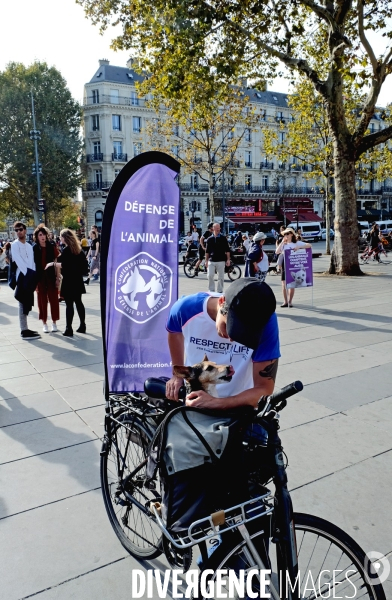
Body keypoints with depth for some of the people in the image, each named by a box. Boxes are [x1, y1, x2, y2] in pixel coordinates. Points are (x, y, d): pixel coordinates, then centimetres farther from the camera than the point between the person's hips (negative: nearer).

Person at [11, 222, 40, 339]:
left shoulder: (29, 246, 18)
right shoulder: (15, 245, -2)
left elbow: (32, 262, 9)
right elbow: (19, 261, -14)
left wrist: (33, 275, -7)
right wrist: (28, 274, -22)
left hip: (30, 278, 7)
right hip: (22, 277, -7)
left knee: (27, 304, 10)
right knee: (23, 304, -10)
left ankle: (25, 329, 18)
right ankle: (24, 331, -9)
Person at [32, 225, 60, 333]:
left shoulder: (52, 247, 0)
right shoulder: (34, 248, -1)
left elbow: (56, 263, 1)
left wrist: (58, 278, -4)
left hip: (51, 277, 0)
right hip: (40, 278, 0)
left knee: (54, 299, 4)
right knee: (42, 300, 6)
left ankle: (54, 322, 17)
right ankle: (44, 323, 17)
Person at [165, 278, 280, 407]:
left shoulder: (266, 323, -28)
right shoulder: (186, 309, -23)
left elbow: (264, 389, -25)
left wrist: (216, 403, -36)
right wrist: (178, 373, 7)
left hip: (238, 408, -1)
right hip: (191, 399, 2)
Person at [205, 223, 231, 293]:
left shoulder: (223, 238, 2)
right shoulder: (210, 239, 7)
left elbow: (227, 250, 3)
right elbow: (207, 251, 12)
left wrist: (228, 259, -4)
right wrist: (206, 260, 8)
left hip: (221, 261, -1)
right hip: (211, 261, 1)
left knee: (221, 277, 4)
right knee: (210, 275, -6)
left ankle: (219, 291, 13)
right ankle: (211, 290, 6)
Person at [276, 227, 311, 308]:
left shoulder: (297, 243, 1)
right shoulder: (283, 244, 11)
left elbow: (309, 245, -7)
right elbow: (277, 252, -4)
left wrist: (299, 247, -19)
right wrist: (282, 242, -6)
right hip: (284, 265, 3)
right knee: (284, 283, 2)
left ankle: (290, 301, 12)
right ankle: (285, 301, 10)